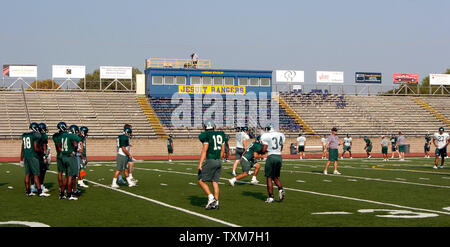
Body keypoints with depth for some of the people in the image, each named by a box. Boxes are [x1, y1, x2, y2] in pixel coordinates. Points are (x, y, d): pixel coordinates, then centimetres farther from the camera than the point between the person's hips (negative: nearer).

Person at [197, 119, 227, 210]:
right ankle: (216, 203, 8)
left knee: (201, 180, 3)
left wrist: (200, 164, -12)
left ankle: (211, 198, -7)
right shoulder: (221, 135, 10)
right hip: (218, 161, 7)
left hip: (210, 161, -7)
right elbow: (222, 150, 14)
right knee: (215, 182, 10)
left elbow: (204, 150, -14)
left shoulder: (206, 136, -10)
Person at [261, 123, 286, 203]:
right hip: (279, 157, 6)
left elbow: (264, 150, -9)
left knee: (269, 178, 3)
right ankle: (281, 189, -4)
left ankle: (270, 197, 1)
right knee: (276, 177, 20)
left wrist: (260, 151, 11)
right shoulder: (281, 135, 10)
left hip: (271, 157, -6)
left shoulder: (266, 136, -8)